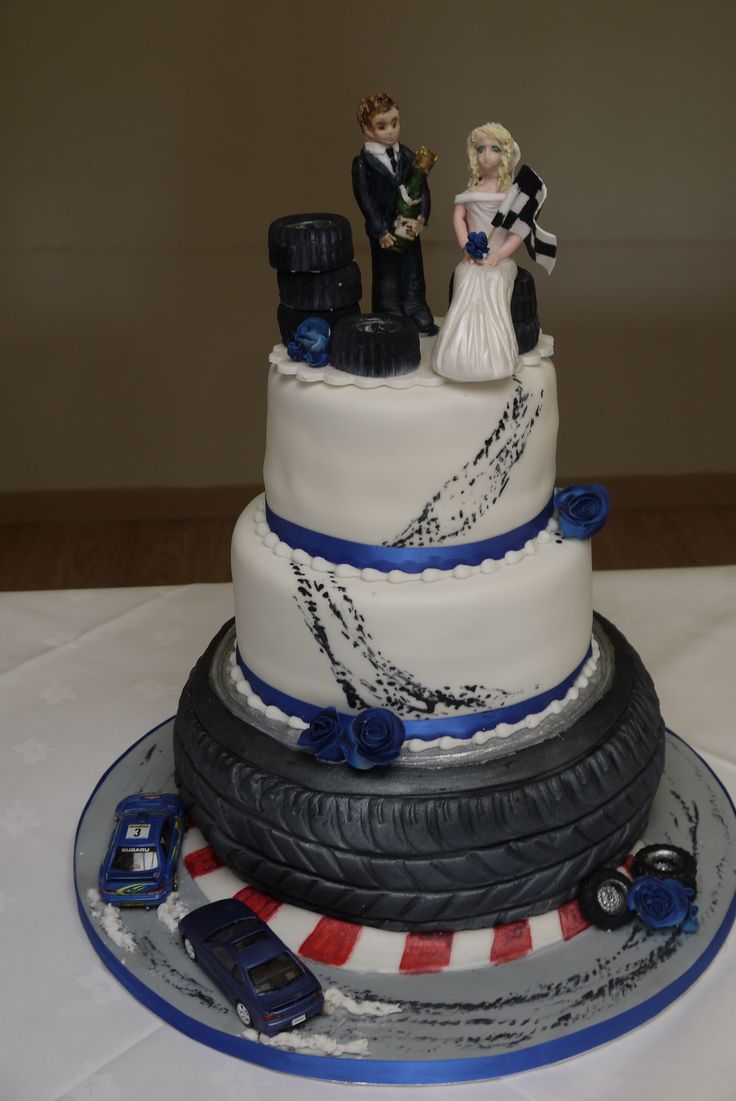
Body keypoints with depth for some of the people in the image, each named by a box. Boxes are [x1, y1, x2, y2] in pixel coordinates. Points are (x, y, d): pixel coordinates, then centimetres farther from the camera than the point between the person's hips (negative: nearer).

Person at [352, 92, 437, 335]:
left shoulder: (407, 156, 3)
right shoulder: (363, 163, -11)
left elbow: (422, 189, 2)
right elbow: (365, 199, -13)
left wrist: (421, 218, -13)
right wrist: (381, 231, -18)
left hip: (410, 227, 4)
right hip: (384, 231, -4)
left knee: (413, 276, 15)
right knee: (387, 279, 8)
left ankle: (419, 316, 29)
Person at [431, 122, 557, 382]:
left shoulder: (513, 192, 2)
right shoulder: (470, 190, 14)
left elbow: (518, 232, -7)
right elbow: (458, 217, 3)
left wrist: (496, 256, -17)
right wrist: (466, 246, -14)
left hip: (499, 263, -3)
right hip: (471, 263, 3)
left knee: (492, 309, -18)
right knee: (466, 308, -13)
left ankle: (490, 362, -14)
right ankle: (466, 363, -10)